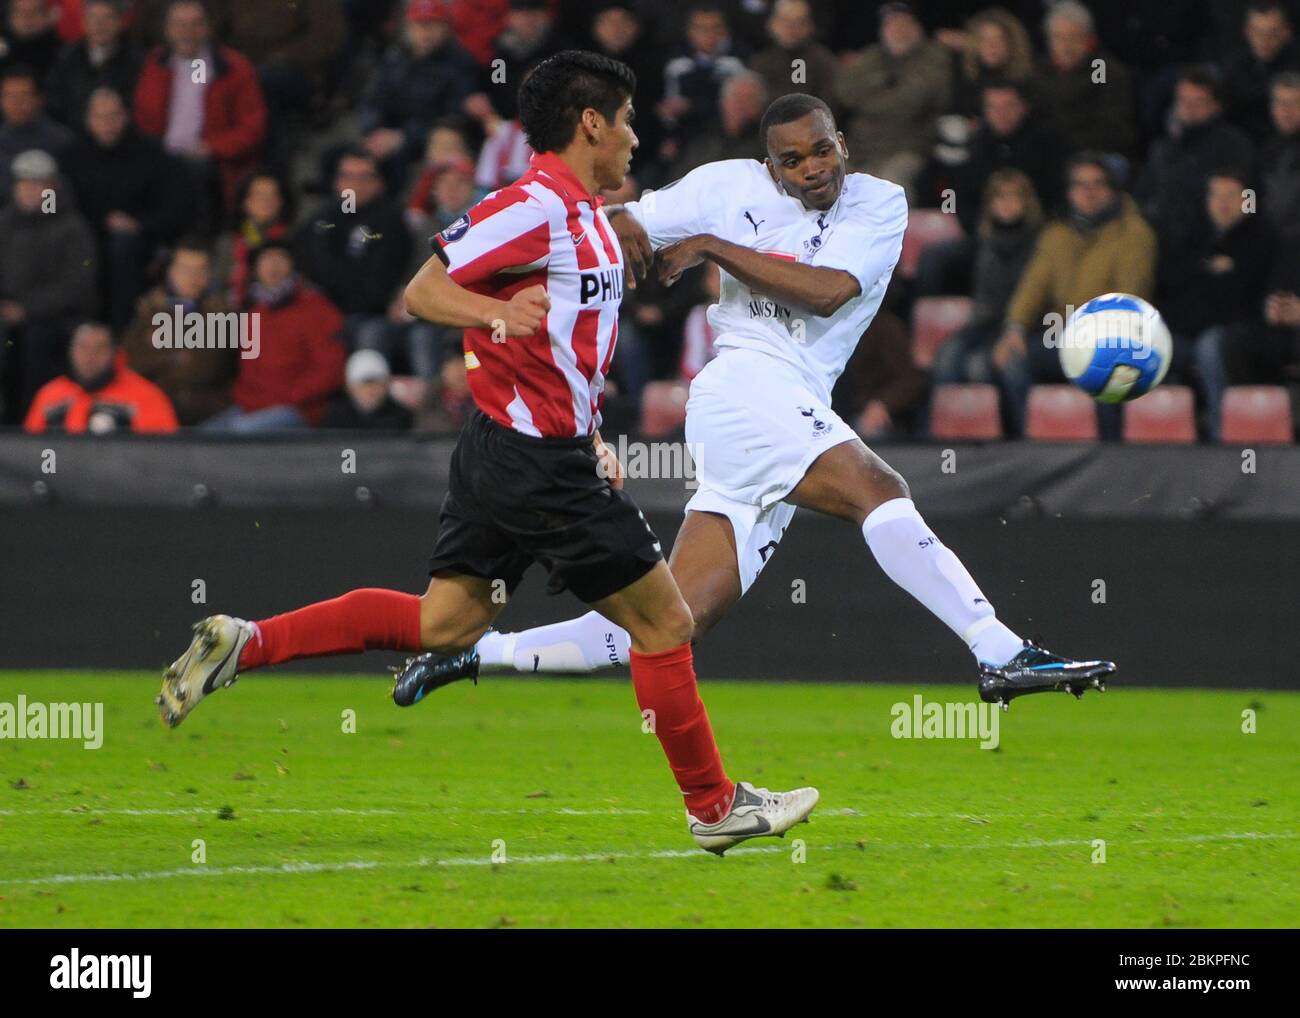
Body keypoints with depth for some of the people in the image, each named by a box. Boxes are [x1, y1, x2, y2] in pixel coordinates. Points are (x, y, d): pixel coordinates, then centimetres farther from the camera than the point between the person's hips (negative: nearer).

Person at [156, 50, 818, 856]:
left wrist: (590, 438, 19)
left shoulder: (583, 215, 16)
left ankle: (243, 643, 3)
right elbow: (424, 290, -15)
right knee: (665, 621, 0)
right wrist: (496, 312, -33)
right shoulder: (536, 206, -14)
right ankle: (714, 806, 10)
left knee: (444, 624, 8)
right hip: (541, 464, -10)